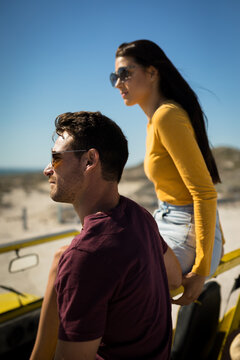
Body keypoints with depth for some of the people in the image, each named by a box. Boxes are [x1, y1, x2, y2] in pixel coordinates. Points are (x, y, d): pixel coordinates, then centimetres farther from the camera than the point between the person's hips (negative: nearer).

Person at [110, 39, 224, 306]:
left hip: (186, 239, -9)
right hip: (170, 225, 10)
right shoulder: (156, 119, 10)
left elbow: (205, 193, -23)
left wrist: (201, 270, -21)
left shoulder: (168, 116, -20)